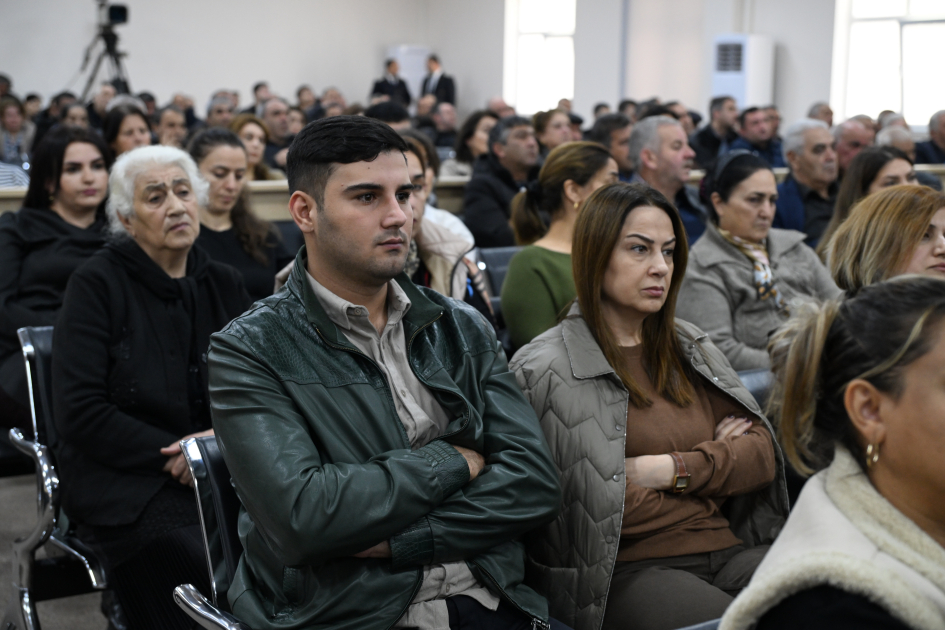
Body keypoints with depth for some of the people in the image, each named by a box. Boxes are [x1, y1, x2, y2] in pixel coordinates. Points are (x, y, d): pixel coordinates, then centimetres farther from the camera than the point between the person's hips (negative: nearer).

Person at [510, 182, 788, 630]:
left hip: (727, 550, 6)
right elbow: (595, 505, -11)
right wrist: (714, 463, 2)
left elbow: (762, 453, 11)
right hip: (625, 570, -6)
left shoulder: (689, 347, 17)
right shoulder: (546, 369, -4)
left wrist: (671, 469, -8)